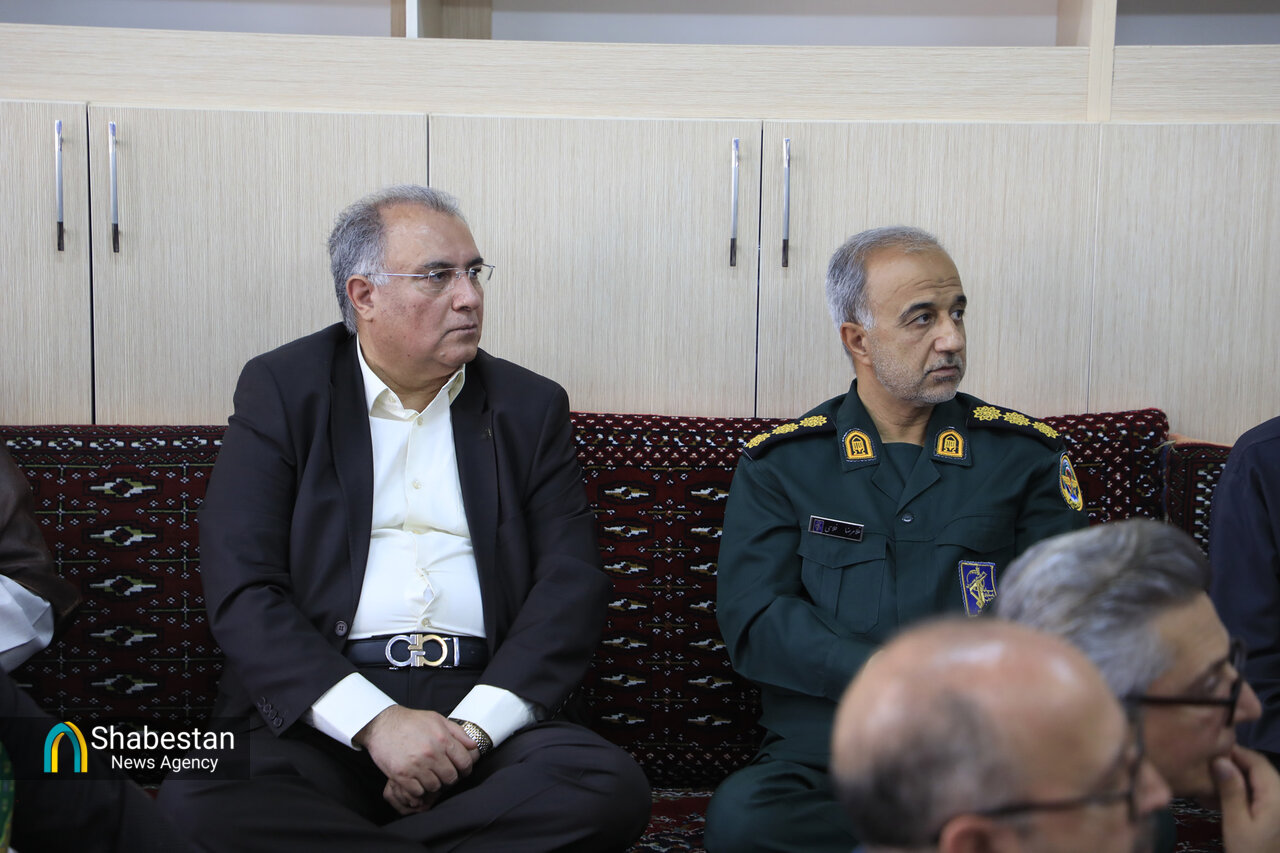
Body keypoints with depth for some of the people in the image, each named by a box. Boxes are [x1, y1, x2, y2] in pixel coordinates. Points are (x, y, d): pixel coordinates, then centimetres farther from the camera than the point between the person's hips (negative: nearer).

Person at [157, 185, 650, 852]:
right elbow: (239, 588, -3)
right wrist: (373, 720, -17)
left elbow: (571, 580, 4)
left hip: (482, 699, 2)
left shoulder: (530, 406, 13)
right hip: (319, 712, -1)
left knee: (611, 790, -29)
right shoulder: (280, 391, 7)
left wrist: (474, 725, -13)